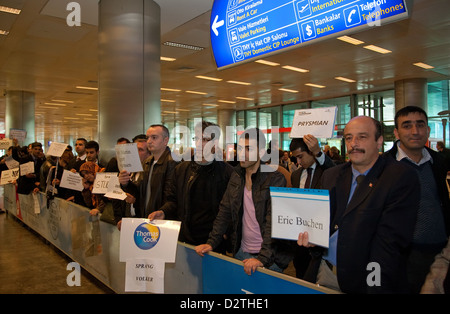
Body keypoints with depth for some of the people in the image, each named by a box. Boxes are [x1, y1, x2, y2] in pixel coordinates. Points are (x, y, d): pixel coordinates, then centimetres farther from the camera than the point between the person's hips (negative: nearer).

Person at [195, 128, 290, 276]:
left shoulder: (275, 179, -14)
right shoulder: (236, 176, 4)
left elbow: (274, 223, -20)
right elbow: (224, 212, 7)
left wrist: (263, 258, -27)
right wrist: (211, 242, -2)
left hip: (269, 257, -5)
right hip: (241, 251, 5)